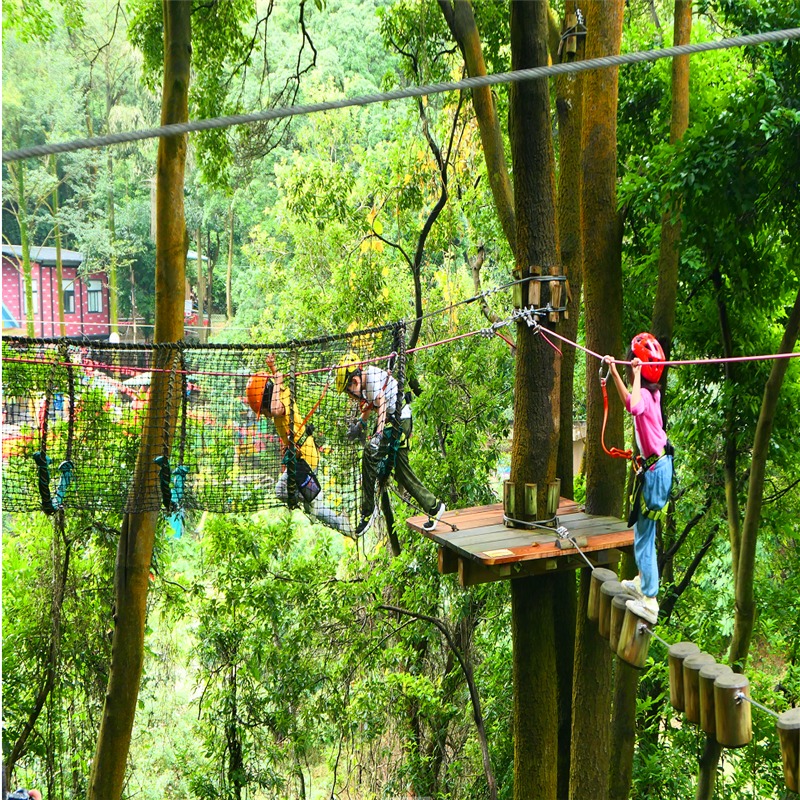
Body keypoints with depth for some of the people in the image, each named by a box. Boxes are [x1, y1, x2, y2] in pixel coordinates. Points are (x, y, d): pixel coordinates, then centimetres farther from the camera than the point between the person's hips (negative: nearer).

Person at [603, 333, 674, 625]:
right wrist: (613, 372, 27)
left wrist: (637, 375, -34)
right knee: (642, 529, 24)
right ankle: (643, 582, 39)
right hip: (657, 464, 10)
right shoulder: (651, 392, 6)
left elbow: (634, 406, -46)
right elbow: (629, 401, 26)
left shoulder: (644, 394, -22)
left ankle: (650, 601, 1)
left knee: (643, 536, -4)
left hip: (656, 469, -10)